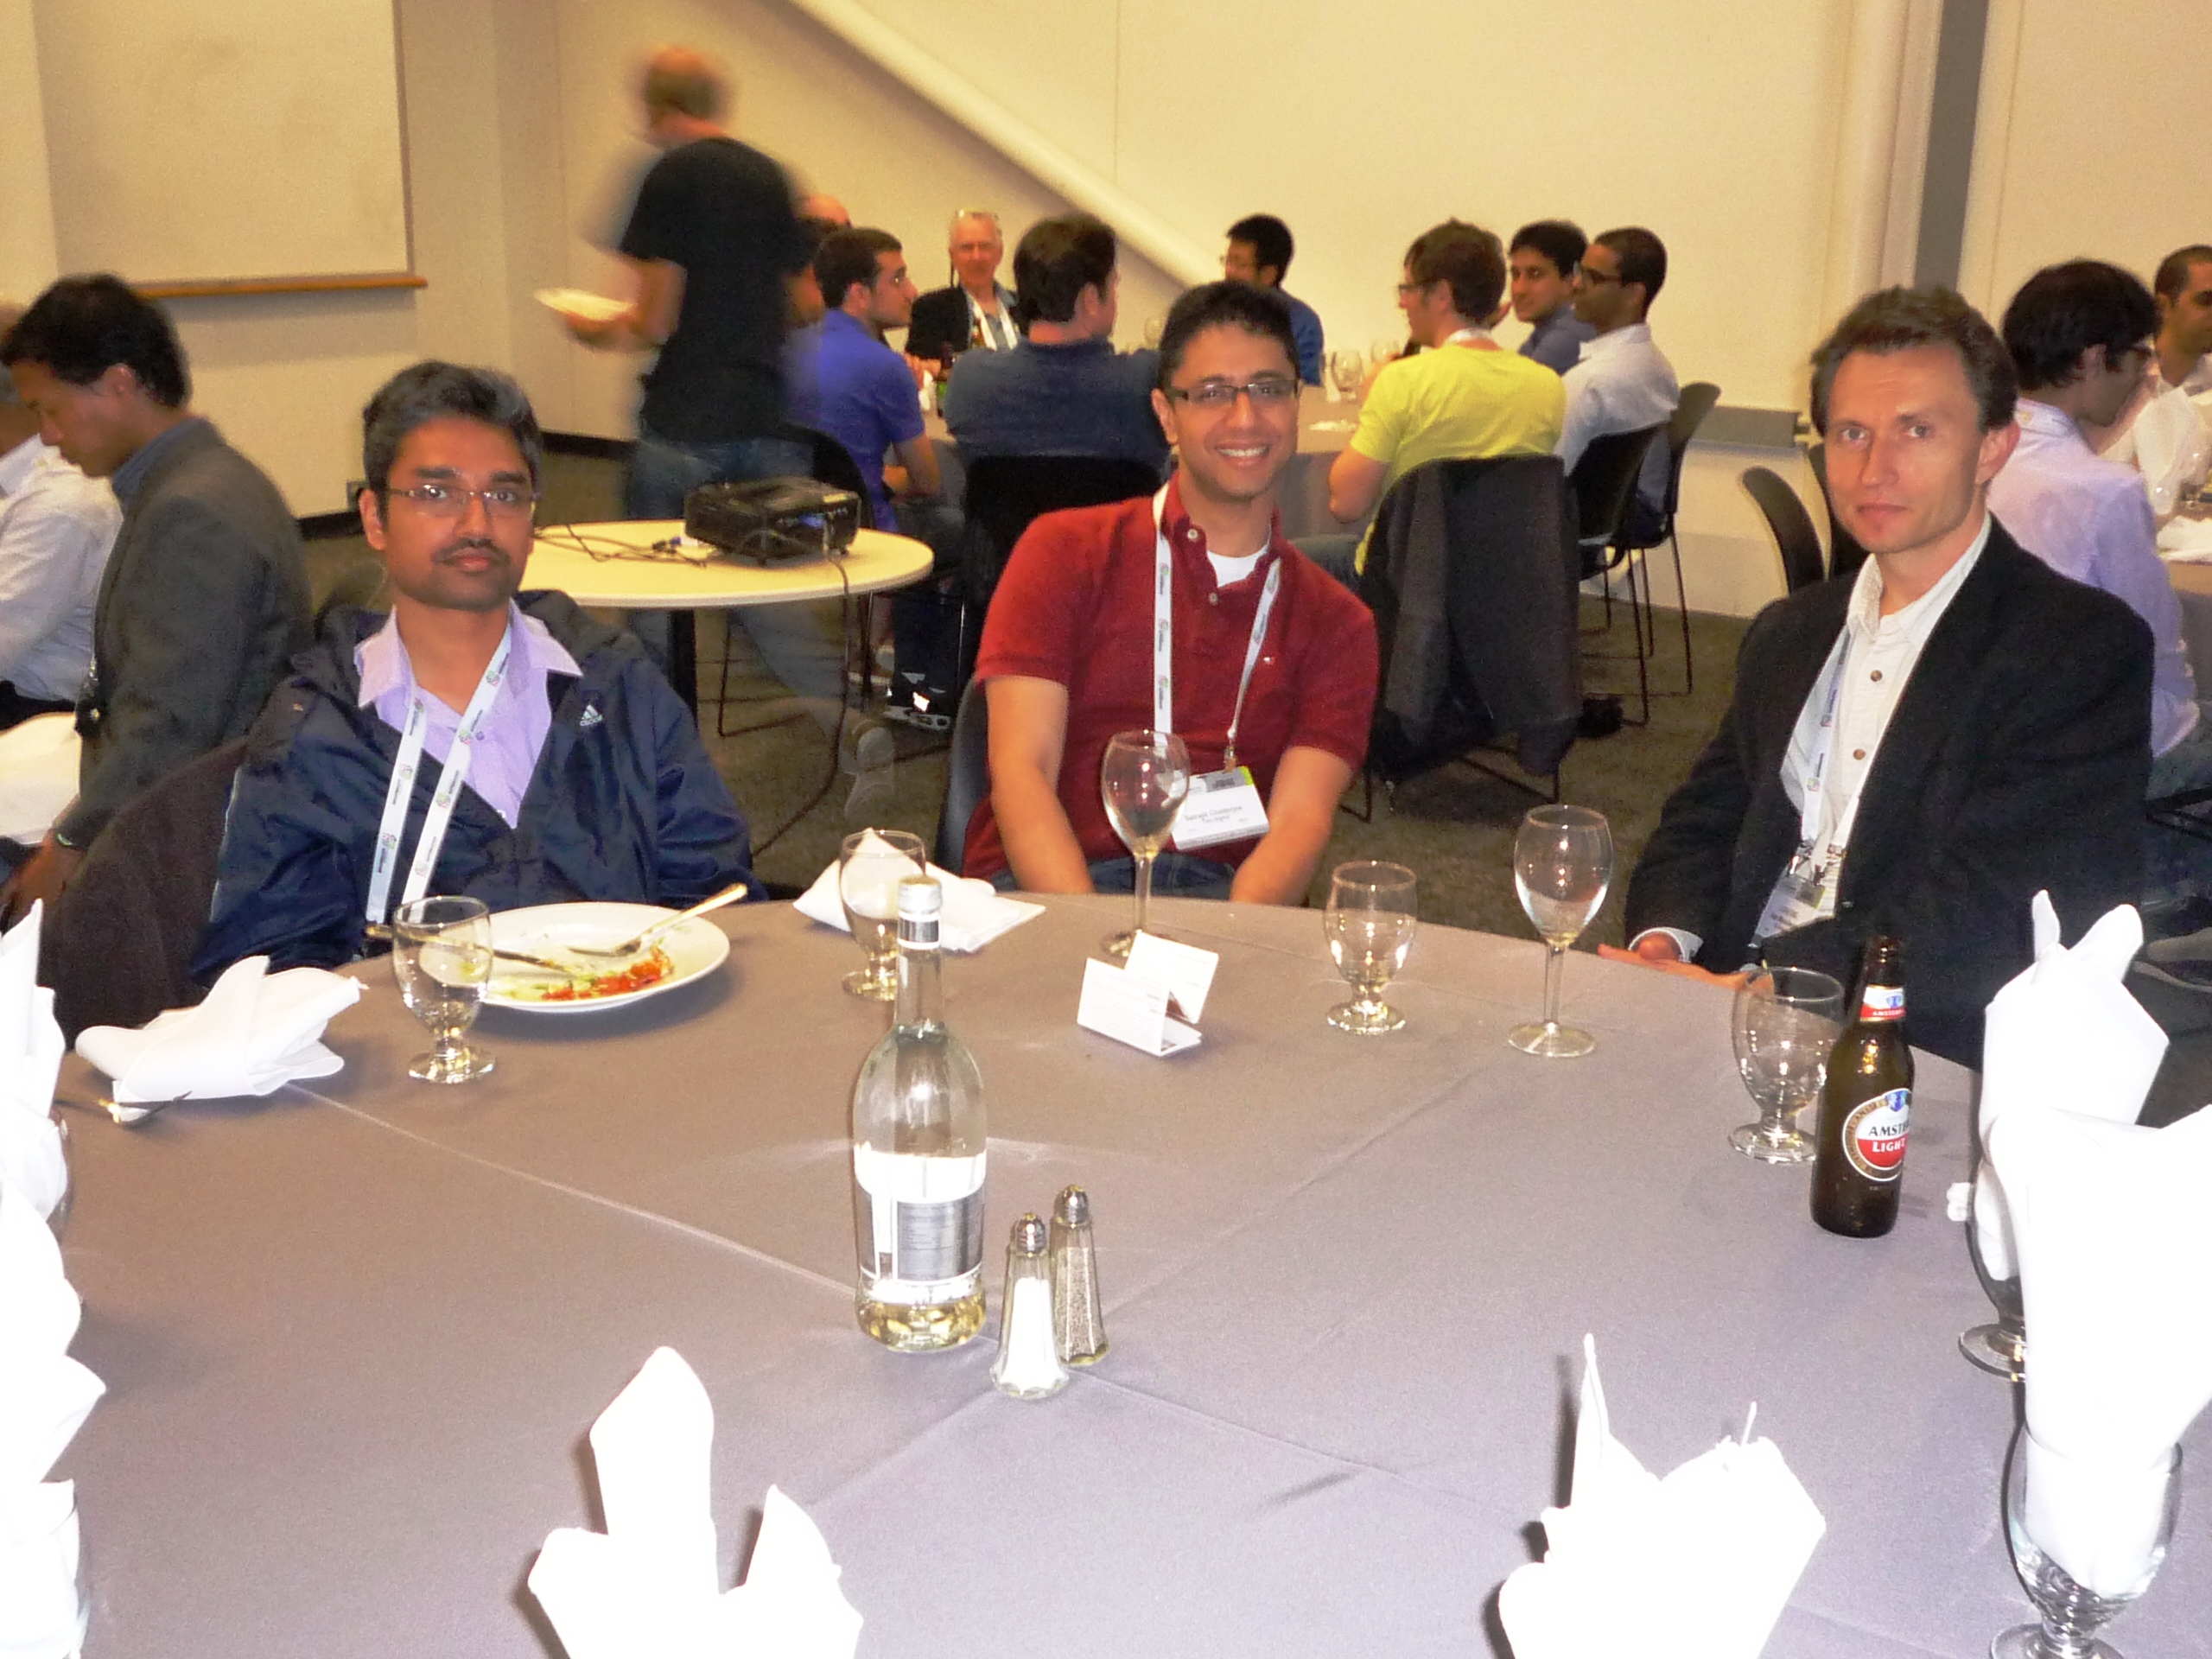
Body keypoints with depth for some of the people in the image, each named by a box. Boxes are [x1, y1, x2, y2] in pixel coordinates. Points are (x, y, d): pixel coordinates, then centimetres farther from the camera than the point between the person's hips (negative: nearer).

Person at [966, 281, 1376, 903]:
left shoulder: (1337, 624, 14)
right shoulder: (1066, 551, 8)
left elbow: (1300, 819, 0)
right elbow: (1020, 771, -3)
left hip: (1223, 894, 2)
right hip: (1049, 890, -1)